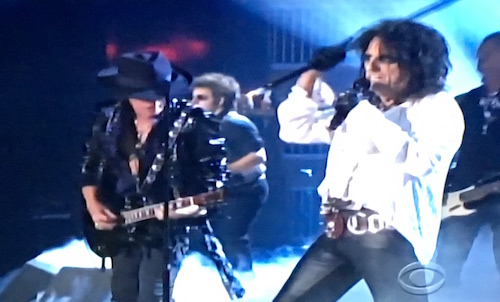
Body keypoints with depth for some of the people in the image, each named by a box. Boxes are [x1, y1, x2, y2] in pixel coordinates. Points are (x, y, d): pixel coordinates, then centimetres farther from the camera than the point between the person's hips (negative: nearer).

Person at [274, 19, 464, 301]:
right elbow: (295, 129, 26)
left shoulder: (438, 106, 1)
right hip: (338, 235, 8)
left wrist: (365, 115, -13)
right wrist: (312, 75, 17)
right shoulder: (362, 108, 22)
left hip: (390, 238, -7)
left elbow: (420, 159, -19)